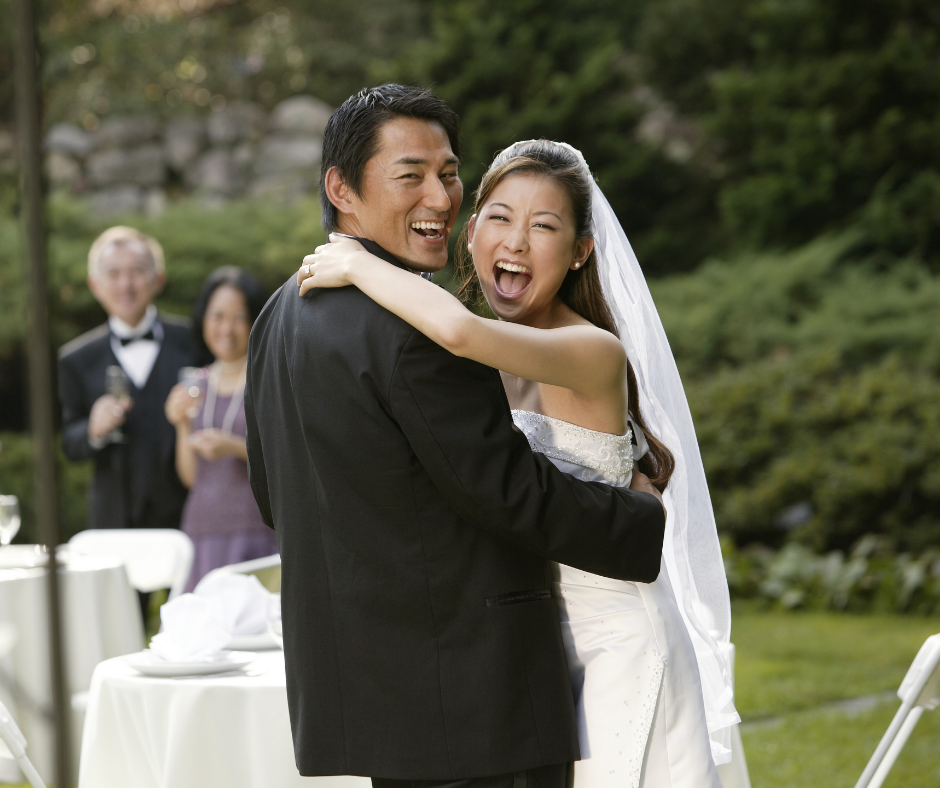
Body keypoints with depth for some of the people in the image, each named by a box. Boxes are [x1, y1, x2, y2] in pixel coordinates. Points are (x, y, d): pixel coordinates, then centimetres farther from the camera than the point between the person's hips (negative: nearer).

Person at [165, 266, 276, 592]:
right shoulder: (193, 387, 14)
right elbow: (191, 477, 15)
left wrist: (237, 448, -14)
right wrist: (183, 426, 1)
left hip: (257, 534, -4)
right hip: (203, 534, 4)